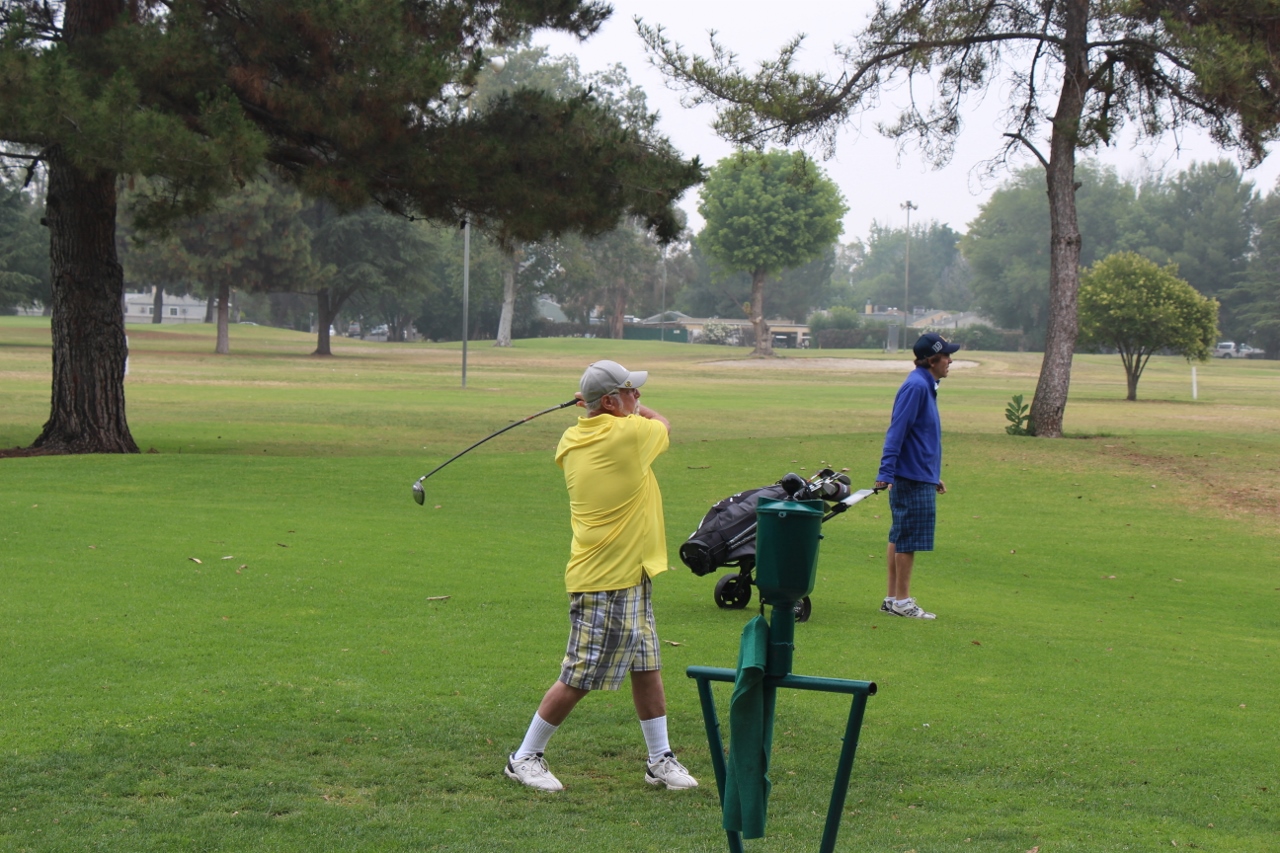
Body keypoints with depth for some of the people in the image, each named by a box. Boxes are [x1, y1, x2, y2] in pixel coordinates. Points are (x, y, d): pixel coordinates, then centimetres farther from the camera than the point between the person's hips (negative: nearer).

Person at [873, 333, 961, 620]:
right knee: (908, 540, -5)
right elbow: (897, 431, -22)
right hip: (913, 479, -10)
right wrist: (886, 473, -27)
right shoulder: (916, 386, -16)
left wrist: (934, 476, 27)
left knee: (900, 538, 13)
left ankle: (892, 598, 19)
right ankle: (901, 601, 0)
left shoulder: (925, 386, 15)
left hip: (920, 477, 10)